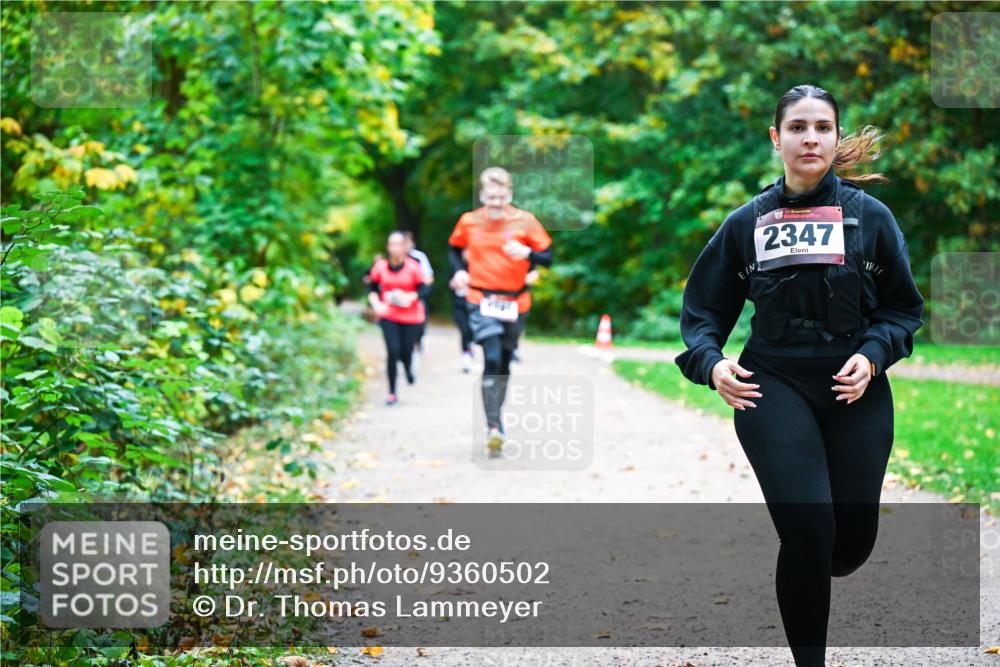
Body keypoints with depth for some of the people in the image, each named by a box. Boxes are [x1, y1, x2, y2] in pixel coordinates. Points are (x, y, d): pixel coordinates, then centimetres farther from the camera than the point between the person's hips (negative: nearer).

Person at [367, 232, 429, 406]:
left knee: (406, 352, 2)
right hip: (388, 316, 1)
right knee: (393, 352, -9)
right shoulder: (380, 266, -5)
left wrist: (409, 297, -24)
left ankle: (408, 369, 43)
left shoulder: (413, 267, -10)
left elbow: (423, 289, -7)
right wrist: (376, 304, -8)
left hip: (411, 316, 0)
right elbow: (372, 288, 7)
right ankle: (392, 392, 4)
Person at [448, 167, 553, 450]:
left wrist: (527, 253, -23)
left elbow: (548, 257, -3)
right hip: (481, 301, -1)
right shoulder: (469, 222, -1)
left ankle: (496, 416, 36)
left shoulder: (525, 221, -5)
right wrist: (458, 270, -1)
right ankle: (493, 427, -19)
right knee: (491, 359, -19)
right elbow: (454, 248, 18)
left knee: (504, 363, 15)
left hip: (514, 303, 1)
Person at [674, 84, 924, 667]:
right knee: (808, 526, -17)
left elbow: (905, 307, 7)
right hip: (773, 385, -1)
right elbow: (705, 307, 11)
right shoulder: (748, 221, 6)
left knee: (853, 540, 2)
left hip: (856, 390, 1)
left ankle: (807, 578, 39)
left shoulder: (869, 215, 4)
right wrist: (710, 362, -8)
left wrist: (873, 356, -11)